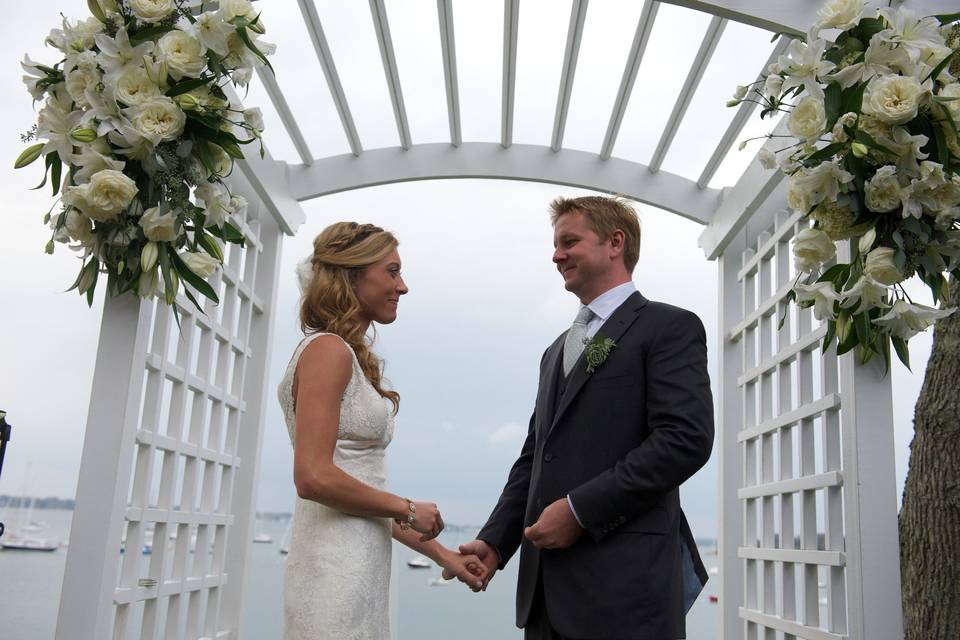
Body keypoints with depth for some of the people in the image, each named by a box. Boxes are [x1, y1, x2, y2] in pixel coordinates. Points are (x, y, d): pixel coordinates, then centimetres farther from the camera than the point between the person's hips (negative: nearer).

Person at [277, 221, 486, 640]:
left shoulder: (351, 357, 15)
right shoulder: (328, 350, -11)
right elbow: (314, 477, -21)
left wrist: (439, 552, 16)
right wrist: (408, 510, -9)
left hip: (360, 563, 9)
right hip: (336, 568, -9)